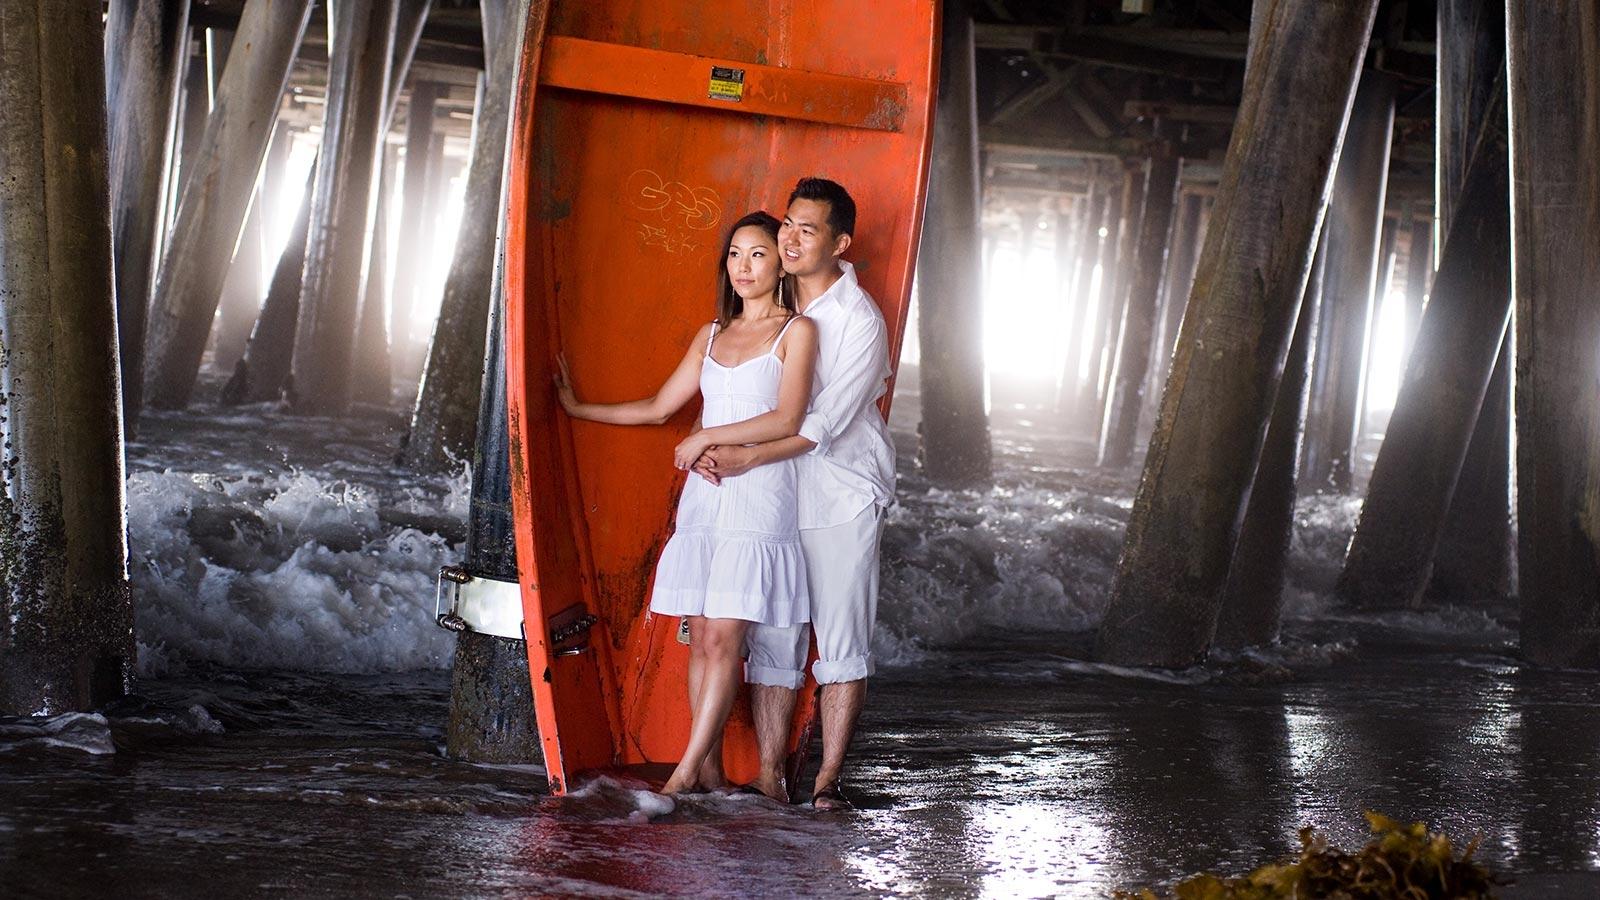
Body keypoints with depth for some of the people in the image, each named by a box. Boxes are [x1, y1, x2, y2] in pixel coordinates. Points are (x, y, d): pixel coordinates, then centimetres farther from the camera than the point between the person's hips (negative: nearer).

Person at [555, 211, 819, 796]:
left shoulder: (796, 331, 1)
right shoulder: (711, 336, 18)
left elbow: (786, 421, -10)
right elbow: (658, 408, 22)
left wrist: (707, 438, -8)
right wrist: (577, 408, 23)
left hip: (759, 494, -6)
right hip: (703, 495, 6)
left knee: (724, 637, -10)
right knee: (701, 636, 2)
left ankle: (685, 774, -11)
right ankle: (710, 774, 7)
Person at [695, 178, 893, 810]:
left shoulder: (861, 321, -11)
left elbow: (826, 423, -17)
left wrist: (746, 458, -20)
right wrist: (709, 444, -5)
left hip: (843, 496, -5)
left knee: (843, 639, -3)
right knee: (772, 634, 2)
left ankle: (828, 779, 1)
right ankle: (768, 775, 6)